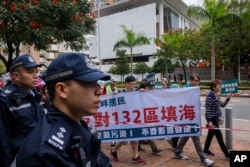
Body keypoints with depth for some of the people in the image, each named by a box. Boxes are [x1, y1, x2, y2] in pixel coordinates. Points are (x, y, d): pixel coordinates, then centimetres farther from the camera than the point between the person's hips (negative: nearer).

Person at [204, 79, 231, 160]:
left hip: (215, 118, 10)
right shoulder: (210, 96, -18)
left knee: (211, 134, 18)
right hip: (212, 118, -10)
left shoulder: (216, 95, 10)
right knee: (219, 136, -3)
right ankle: (227, 155, 5)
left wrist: (228, 99, 2)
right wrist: (209, 121, -25)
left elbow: (222, 105, 18)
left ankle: (206, 149, 31)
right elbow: (208, 109, -22)